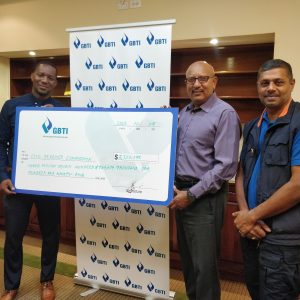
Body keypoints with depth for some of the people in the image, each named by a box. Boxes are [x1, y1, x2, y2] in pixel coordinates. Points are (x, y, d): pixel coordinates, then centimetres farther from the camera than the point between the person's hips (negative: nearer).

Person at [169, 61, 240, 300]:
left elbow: (226, 166, -18)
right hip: (181, 192, 7)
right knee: (187, 258, 20)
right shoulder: (184, 112, 10)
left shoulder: (225, 114, -13)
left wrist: (191, 194, -17)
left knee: (204, 264, 3)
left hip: (205, 197, -7)